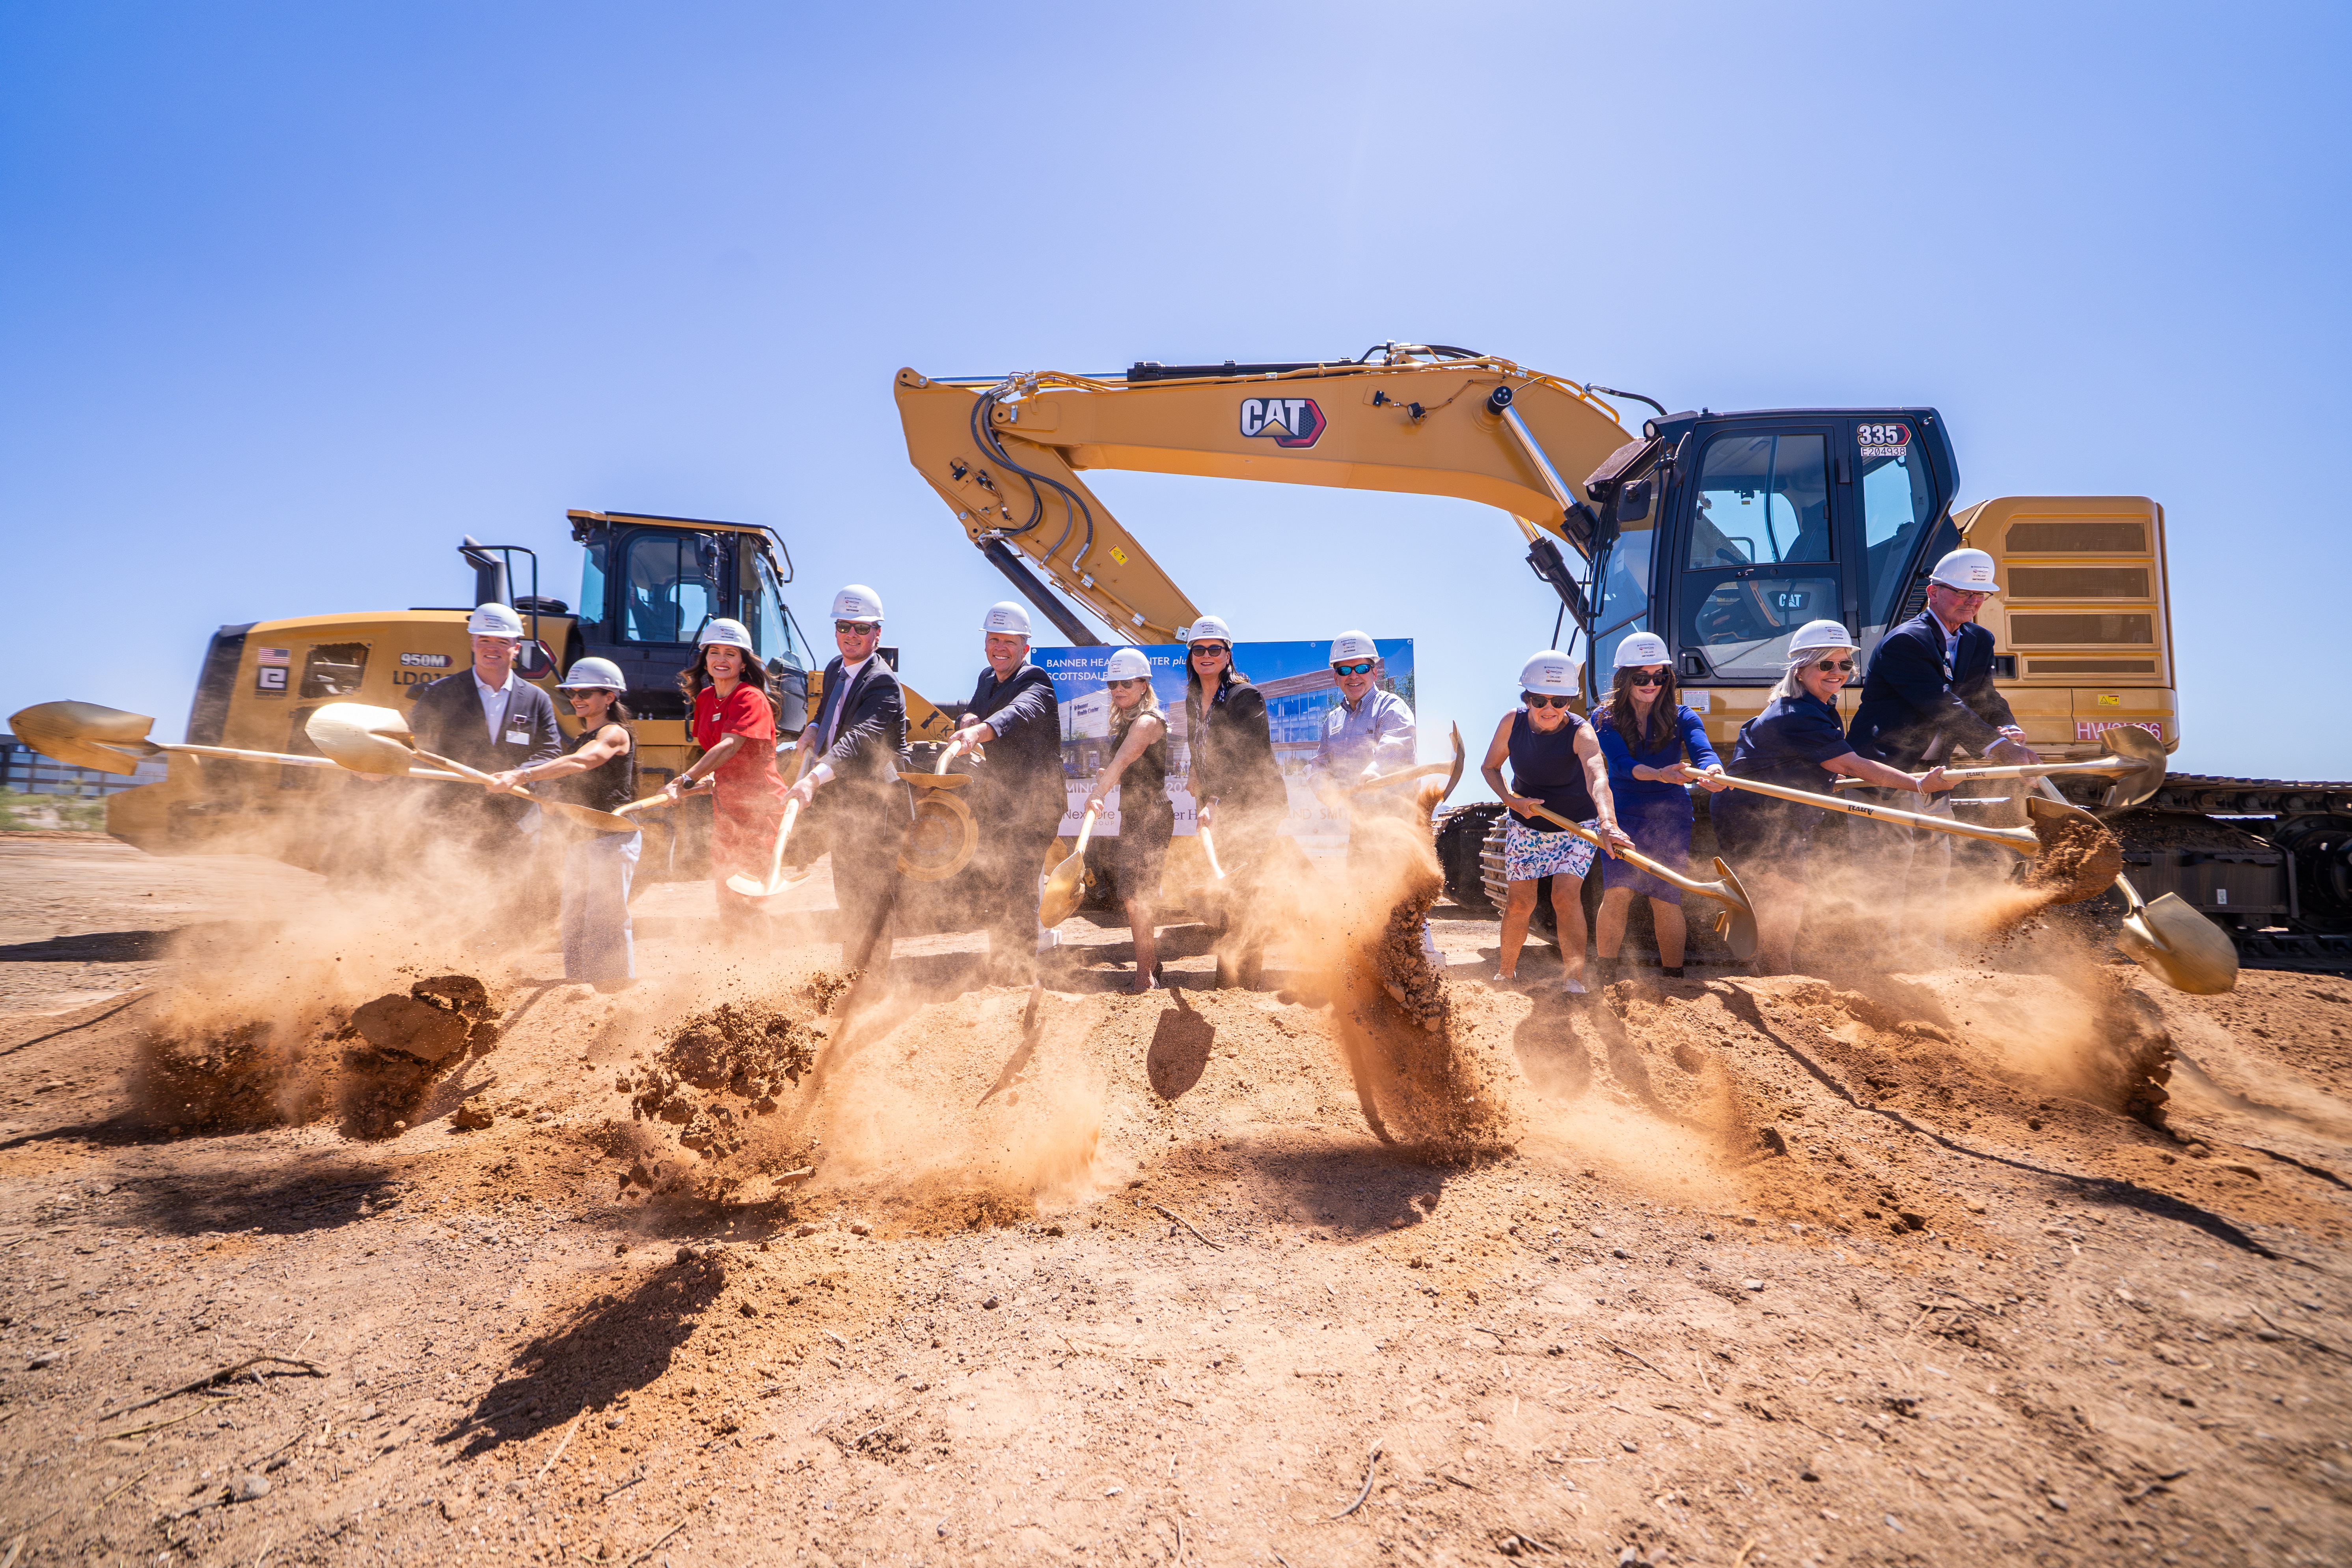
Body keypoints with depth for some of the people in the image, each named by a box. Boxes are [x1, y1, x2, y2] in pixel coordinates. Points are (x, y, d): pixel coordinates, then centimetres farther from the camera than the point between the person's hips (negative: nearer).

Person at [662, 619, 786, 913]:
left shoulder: (751, 699, -16)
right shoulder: (705, 698, 8)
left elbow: (729, 746, -31)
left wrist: (687, 780, -40)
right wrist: (707, 776, 3)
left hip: (759, 806, -8)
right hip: (724, 807, 8)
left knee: (745, 898, -9)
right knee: (724, 893, 13)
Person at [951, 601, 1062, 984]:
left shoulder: (1035, 680, -15)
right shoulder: (988, 679, 11)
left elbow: (1019, 712, -37)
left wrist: (980, 730, -56)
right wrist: (968, 720, -17)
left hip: (1034, 806, -8)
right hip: (997, 803, 8)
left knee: (1018, 891, -12)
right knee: (992, 891, 17)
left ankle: (1023, 979, -2)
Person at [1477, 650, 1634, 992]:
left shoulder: (1580, 732, -27)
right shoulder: (1513, 722, -16)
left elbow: (1597, 777, -46)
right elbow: (1490, 767, -1)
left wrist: (1608, 822, -65)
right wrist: (1511, 799, -20)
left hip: (1576, 827, -3)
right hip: (1525, 826, 3)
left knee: (1566, 896, -19)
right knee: (1519, 903, 4)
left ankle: (1574, 978, -11)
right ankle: (1506, 971, 27)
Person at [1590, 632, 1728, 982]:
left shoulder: (1681, 717, -1)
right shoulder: (1605, 720, -4)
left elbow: (1703, 752, -19)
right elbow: (1622, 764, -21)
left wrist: (1711, 771, -44)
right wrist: (1660, 775, -41)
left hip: (1670, 818, 1)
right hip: (1623, 815, -1)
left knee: (1666, 900, 0)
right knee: (1617, 892, -15)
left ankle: (1674, 978, 14)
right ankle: (1602, 978, -6)